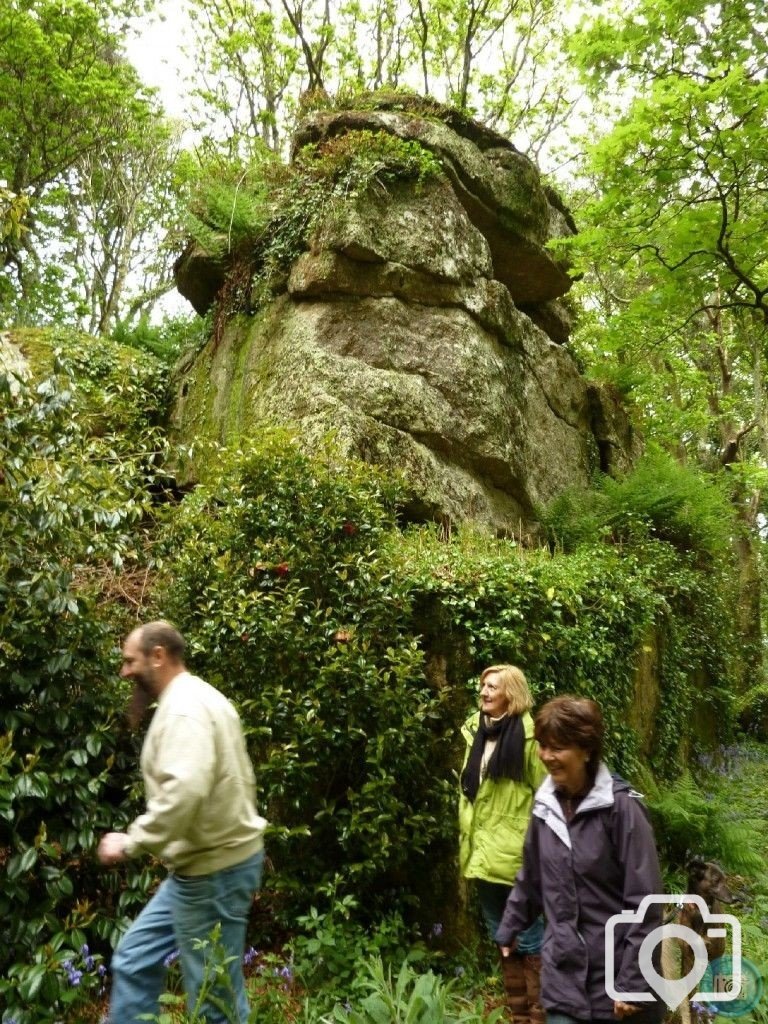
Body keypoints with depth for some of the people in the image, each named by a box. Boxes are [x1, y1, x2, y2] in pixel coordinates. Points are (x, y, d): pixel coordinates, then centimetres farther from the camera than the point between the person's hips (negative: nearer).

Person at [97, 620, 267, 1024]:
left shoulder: (183, 707, -19)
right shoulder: (195, 698, 13)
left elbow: (183, 792, -32)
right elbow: (216, 782, 19)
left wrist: (130, 842, -20)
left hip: (213, 869, -10)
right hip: (207, 861, 10)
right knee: (134, 962, 19)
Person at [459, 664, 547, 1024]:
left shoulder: (528, 736, -12)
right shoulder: (476, 733, 9)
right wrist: (466, 843, 15)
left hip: (516, 856, -7)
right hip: (484, 855, 7)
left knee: (529, 942, 5)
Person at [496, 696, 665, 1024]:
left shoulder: (621, 806, -16)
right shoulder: (546, 804, 0)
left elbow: (644, 901, -15)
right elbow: (531, 877, 14)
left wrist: (633, 982, -15)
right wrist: (508, 929, 20)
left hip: (616, 974, -4)